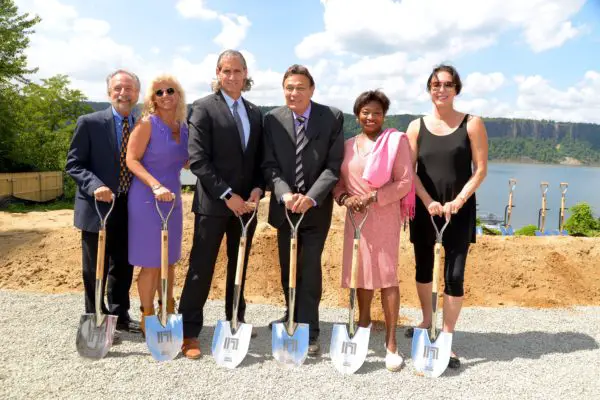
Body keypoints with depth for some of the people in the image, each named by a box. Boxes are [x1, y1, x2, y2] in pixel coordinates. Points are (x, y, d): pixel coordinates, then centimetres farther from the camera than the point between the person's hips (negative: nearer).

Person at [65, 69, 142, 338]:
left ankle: (119, 316, 31)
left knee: (124, 266, 15)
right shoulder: (89, 123, -7)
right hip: (98, 207, -4)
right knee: (95, 269, 6)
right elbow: (73, 164, -8)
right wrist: (95, 186, -25)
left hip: (129, 209, 5)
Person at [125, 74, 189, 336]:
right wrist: (156, 186, -25)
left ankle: (168, 312, 29)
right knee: (151, 262, 1)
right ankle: (147, 318, 16)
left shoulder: (183, 127, 8)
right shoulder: (148, 123, -9)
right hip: (147, 199, -6)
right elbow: (132, 160, -14)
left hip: (173, 198, 6)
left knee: (169, 258, 14)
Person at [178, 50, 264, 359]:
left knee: (239, 266, 15)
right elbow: (198, 159, -12)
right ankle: (189, 331, 11)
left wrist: (257, 189, -5)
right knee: (201, 269, 0)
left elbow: (259, 159, 14)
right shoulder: (204, 108, -5)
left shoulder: (255, 113, 12)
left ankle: (235, 321, 29)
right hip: (213, 203, -5)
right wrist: (227, 195, -17)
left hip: (245, 203, 6)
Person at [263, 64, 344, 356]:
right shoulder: (272, 119, -1)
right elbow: (270, 165, -3)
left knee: (310, 268, -2)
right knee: (288, 268, 14)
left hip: (316, 208, -2)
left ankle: (309, 331, 9)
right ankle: (293, 316, 34)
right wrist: (285, 194, -21)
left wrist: (310, 198, -23)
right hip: (283, 207, 3)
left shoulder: (332, 117, -6)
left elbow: (334, 165, -10)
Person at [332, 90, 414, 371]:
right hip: (355, 217, 5)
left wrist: (372, 197, -17)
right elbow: (338, 181, 13)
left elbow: (404, 182, -9)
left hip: (385, 217, -4)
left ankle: (391, 342, 0)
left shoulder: (396, 140, -4)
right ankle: (364, 320, 35)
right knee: (361, 271, 13)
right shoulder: (348, 145, 11)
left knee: (387, 274, -6)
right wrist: (344, 198, -9)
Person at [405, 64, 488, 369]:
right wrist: (428, 201, -14)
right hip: (424, 208, 3)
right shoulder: (417, 126, 4)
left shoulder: (472, 124, -1)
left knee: (454, 274, -5)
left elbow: (480, 169, -4)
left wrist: (458, 201, -16)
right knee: (423, 267, 14)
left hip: (460, 208, -2)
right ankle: (426, 321, 36)